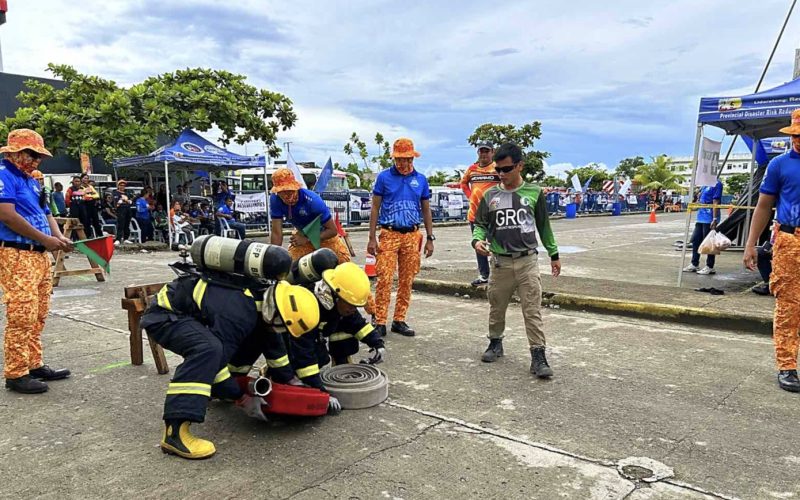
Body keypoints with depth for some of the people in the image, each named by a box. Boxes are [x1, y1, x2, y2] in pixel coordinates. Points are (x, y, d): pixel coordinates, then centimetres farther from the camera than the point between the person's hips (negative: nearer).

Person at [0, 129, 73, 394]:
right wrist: (47, 239, -14)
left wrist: (58, 237, 2)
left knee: (38, 316, 12)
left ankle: (34, 365, 21)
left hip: (39, 255, 9)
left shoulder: (30, 180, 20)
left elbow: (45, 212, 22)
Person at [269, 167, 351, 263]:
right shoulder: (275, 199, -27)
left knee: (343, 262, -8)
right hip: (302, 234, 3)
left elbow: (333, 230, -30)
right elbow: (276, 233, -22)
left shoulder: (312, 200, -36)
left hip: (324, 234, -3)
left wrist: (306, 240, -35)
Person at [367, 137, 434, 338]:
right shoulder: (384, 177, 2)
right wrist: (372, 238, -3)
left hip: (412, 236, 3)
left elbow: (426, 210, 14)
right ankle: (379, 322, -1)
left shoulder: (421, 179, 9)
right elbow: (375, 208, 3)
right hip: (389, 234, -3)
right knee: (384, 279, -8)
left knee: (406, 281, 6)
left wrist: (430, 238, 9)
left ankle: (399, 320, 16)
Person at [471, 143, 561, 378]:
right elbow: (481, 224, 7)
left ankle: (538, 356, 1)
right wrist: (477, 239, -16)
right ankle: (495, 343, 33)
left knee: (533, 310, -4)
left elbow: (544, 226, 10)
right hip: (500, 263, 2)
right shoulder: (490, 195, 4)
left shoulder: (534, 192, 2)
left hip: (527, 261, -2)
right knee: (497, 307, 13)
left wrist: (554, 254, 13)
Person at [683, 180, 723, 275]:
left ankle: (710, 267, 9)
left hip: (709, 219, -9)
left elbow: (716, 202, -17)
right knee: (695, 240, 13)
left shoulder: (716, 184, -12)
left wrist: (715, 219, -19)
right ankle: (694, 264, 23)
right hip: (701, 218, 9)